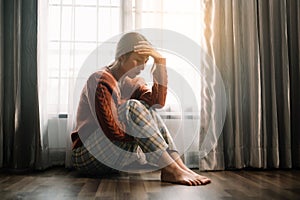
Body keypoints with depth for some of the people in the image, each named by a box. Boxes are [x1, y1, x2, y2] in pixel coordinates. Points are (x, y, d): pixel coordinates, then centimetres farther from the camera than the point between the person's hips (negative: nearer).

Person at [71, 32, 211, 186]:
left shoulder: (132, 83, 9)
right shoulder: (100, 81, -16)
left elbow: (157, 102, -10)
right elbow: (110, 129, -25)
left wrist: (160, 63, -15)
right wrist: (141, 140, -16)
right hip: (87, 155, -7)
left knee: (146, 108, -9)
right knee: (133, 108, -27)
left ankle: (179, 164, -20)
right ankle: (170, 170, -30)